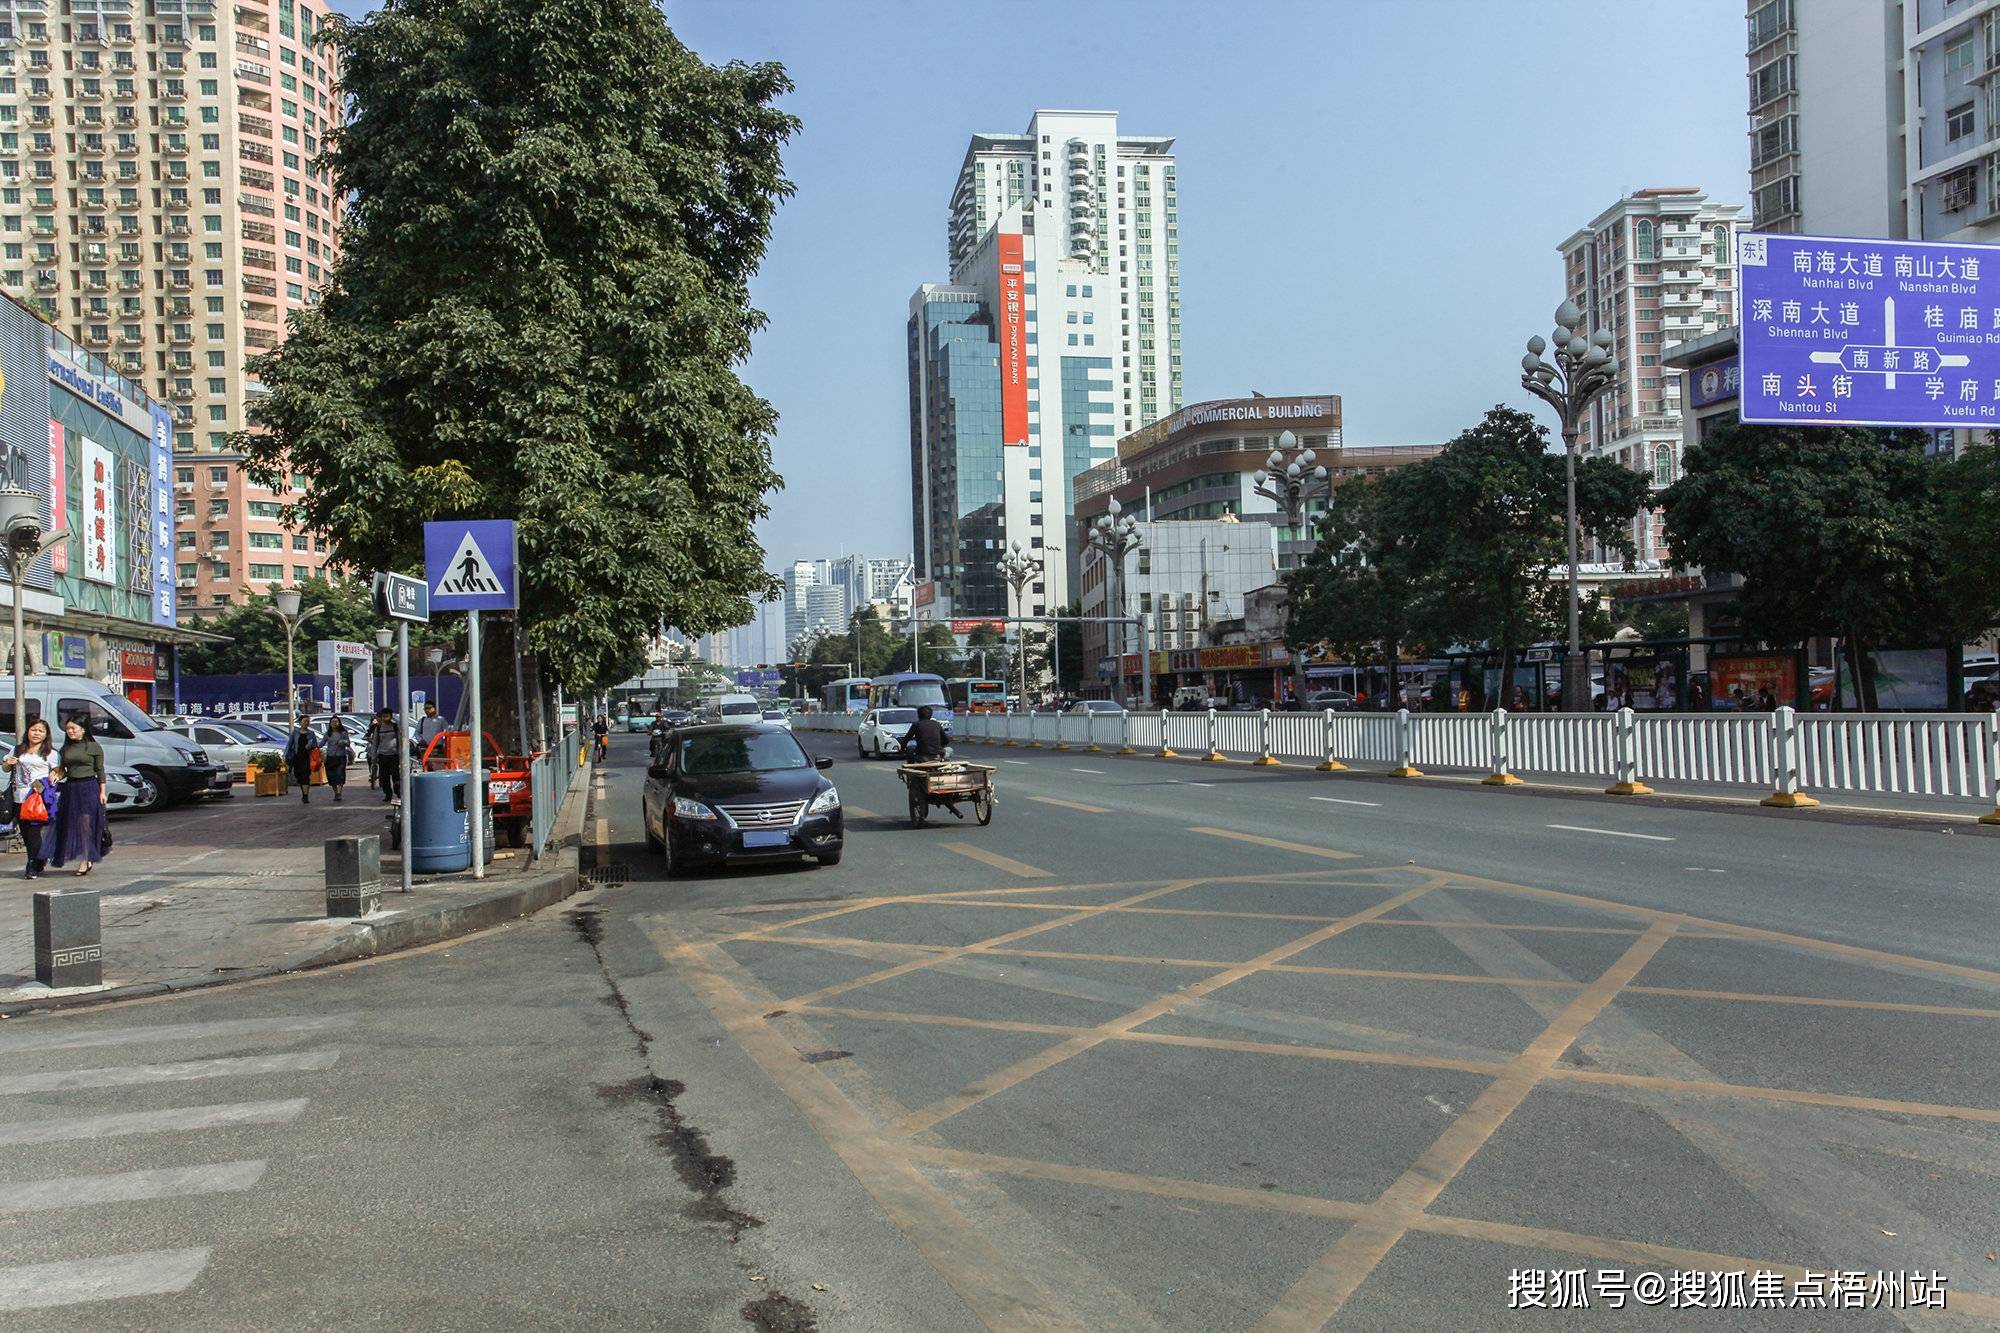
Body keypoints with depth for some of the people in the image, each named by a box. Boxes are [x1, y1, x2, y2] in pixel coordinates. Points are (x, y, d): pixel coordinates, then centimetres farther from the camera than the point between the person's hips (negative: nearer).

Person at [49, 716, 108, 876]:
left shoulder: (94, 747, -2)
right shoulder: (66, 748, 12)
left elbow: (100, 771, -1)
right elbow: (62, 770, 18)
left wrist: (102, 792, -5)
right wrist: (58, 775, -5)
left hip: (89, 787, -5)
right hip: (70, 789, 5)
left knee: (86, 823, -7)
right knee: (71, 825, 4)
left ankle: (84, 861, -4)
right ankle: (86, 859, 13)